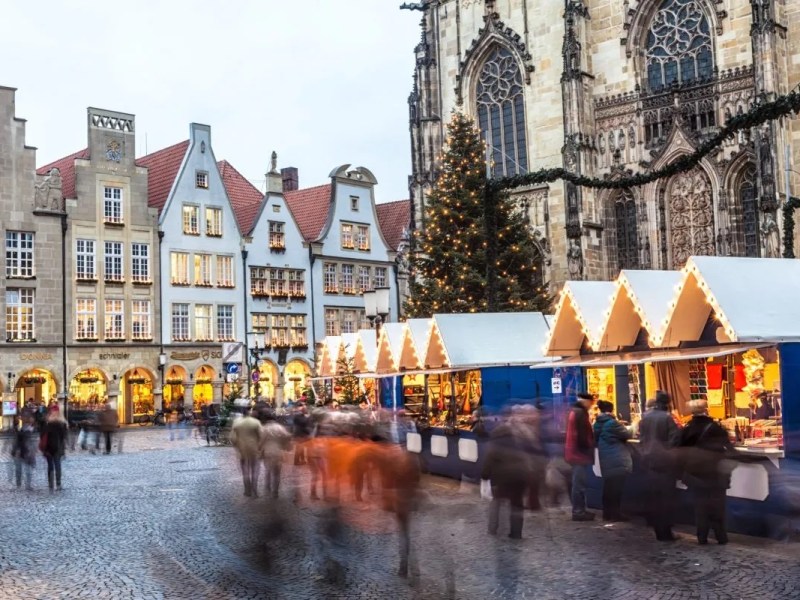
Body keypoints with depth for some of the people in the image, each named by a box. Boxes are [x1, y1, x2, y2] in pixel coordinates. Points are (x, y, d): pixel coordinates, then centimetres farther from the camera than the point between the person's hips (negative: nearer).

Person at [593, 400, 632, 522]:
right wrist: (623, 427, 11)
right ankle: (615, 514, 4)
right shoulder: (612, 423, -17)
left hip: (605, 460, 7)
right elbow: (627, 435, -8)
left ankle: (607, 513, 18)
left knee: (608, 487, 14)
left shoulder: (597, 424, 6)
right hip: (617, 460, -7)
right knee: (616, 488, 0)